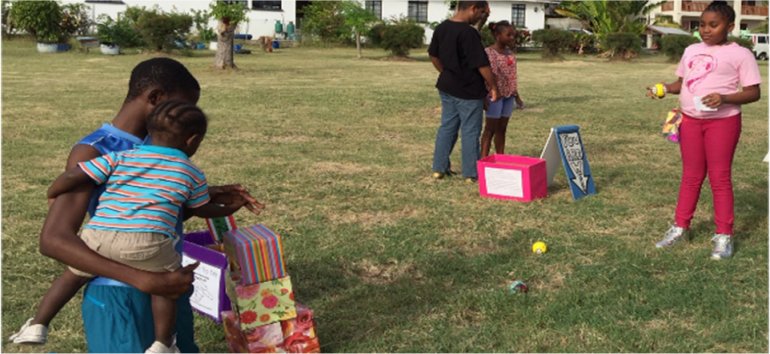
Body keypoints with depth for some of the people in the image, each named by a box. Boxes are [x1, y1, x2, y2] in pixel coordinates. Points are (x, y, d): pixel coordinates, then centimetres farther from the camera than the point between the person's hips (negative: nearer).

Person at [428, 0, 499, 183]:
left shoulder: (441, 28, 2)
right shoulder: (469, 33, -22)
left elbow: (433, 56, 14)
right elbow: (482, 64, -20)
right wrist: (493, 86, -8)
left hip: (447, 87, 7)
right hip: (469, 91, -7)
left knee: (447, 127, 16)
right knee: (470, 132, 3)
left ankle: (439, 168, 20)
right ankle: (471, 173, 12)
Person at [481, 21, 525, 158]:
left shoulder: (510, 53, 10)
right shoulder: (489, 52, -12)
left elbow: (512, 76, 15)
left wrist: (516, 95, 16)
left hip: (508, 95, 7)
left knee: (502, 128, 11)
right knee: (490, 128, -2)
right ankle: (484, 158, 3)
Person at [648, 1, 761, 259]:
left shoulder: (740, 54, -7)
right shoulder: (691, 51, 11)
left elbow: (753, 93, -10)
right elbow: (682, 82, 17)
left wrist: (724, 98, -27)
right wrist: (664, 89, -4)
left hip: (722, 122, -5)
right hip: (690, 120, 5)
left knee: (720, 177, -1)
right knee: (691, 176, 13)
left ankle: (723, 236, 7)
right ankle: (679, 227, 22)